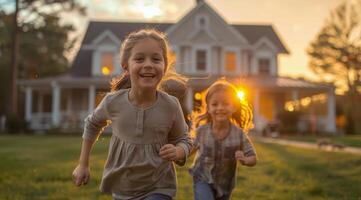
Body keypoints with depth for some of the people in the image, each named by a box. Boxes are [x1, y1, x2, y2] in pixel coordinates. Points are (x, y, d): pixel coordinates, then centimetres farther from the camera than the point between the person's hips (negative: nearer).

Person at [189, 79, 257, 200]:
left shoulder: (239, 134, -16)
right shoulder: (201, 130, -14)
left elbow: (253, 158, -10)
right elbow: (193, 147, 6)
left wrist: (244, 160, -30)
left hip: (225, 184, 2)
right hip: (203, 180, -2)